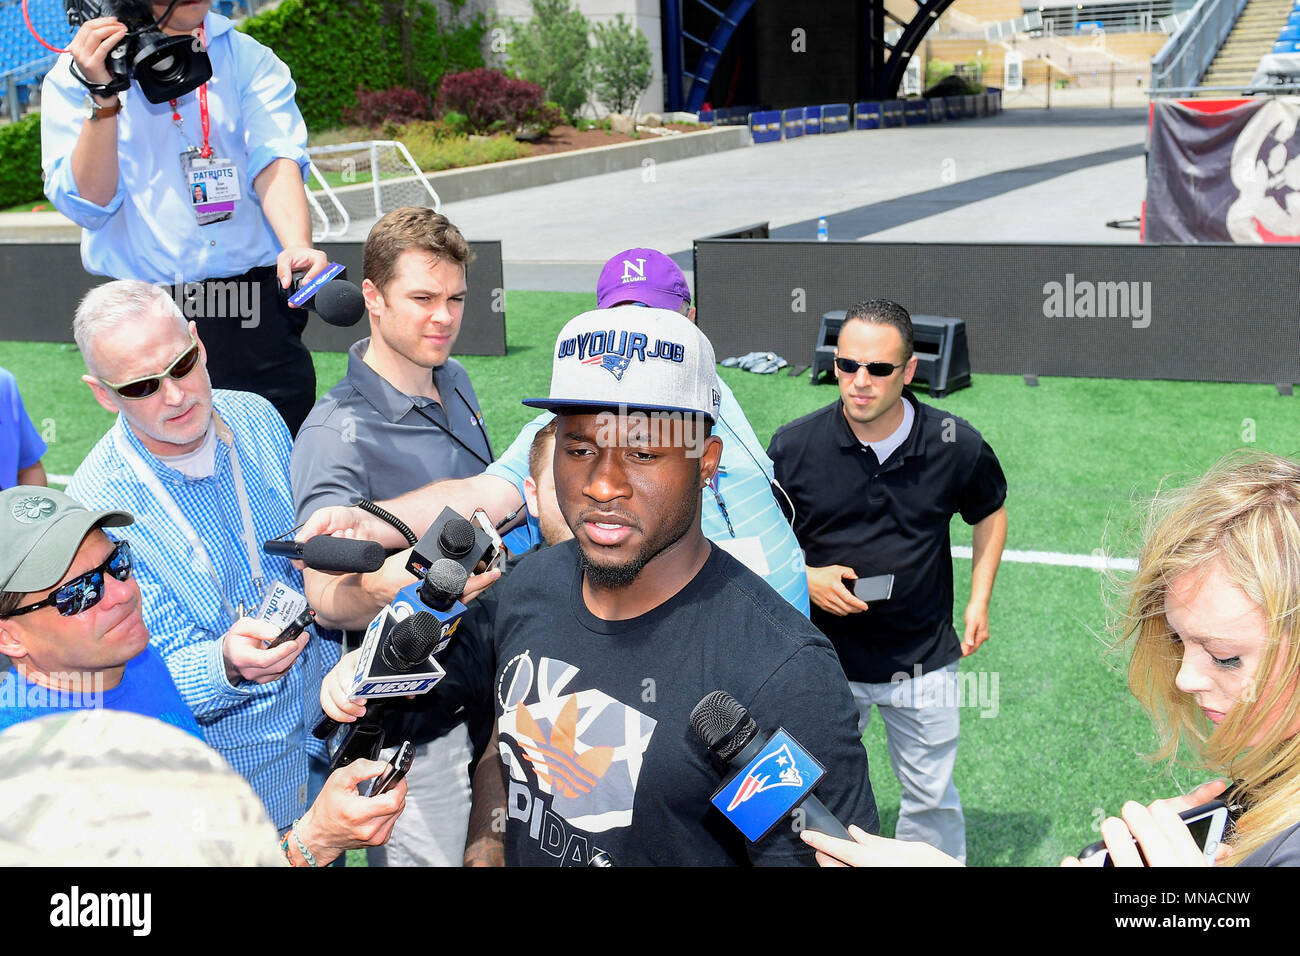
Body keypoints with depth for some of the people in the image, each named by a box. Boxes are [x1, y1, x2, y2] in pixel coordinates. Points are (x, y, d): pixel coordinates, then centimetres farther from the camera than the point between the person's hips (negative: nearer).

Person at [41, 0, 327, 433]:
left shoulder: (248, 59, 6)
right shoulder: (74, 75, 4)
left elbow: (276, 161, -9)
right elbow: (86, 205, -5)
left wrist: (297, 246, -29)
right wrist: (102, 96, -17)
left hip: (257, 309, 1)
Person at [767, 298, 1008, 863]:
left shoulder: (955, 446, -10)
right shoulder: (793, 447, -13)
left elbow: (990, 513, 10)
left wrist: (979, 601, 2)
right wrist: (807, 578, -18)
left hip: (924, 662, 0)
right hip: (825, 660, 0)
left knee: (931, 799, 14)